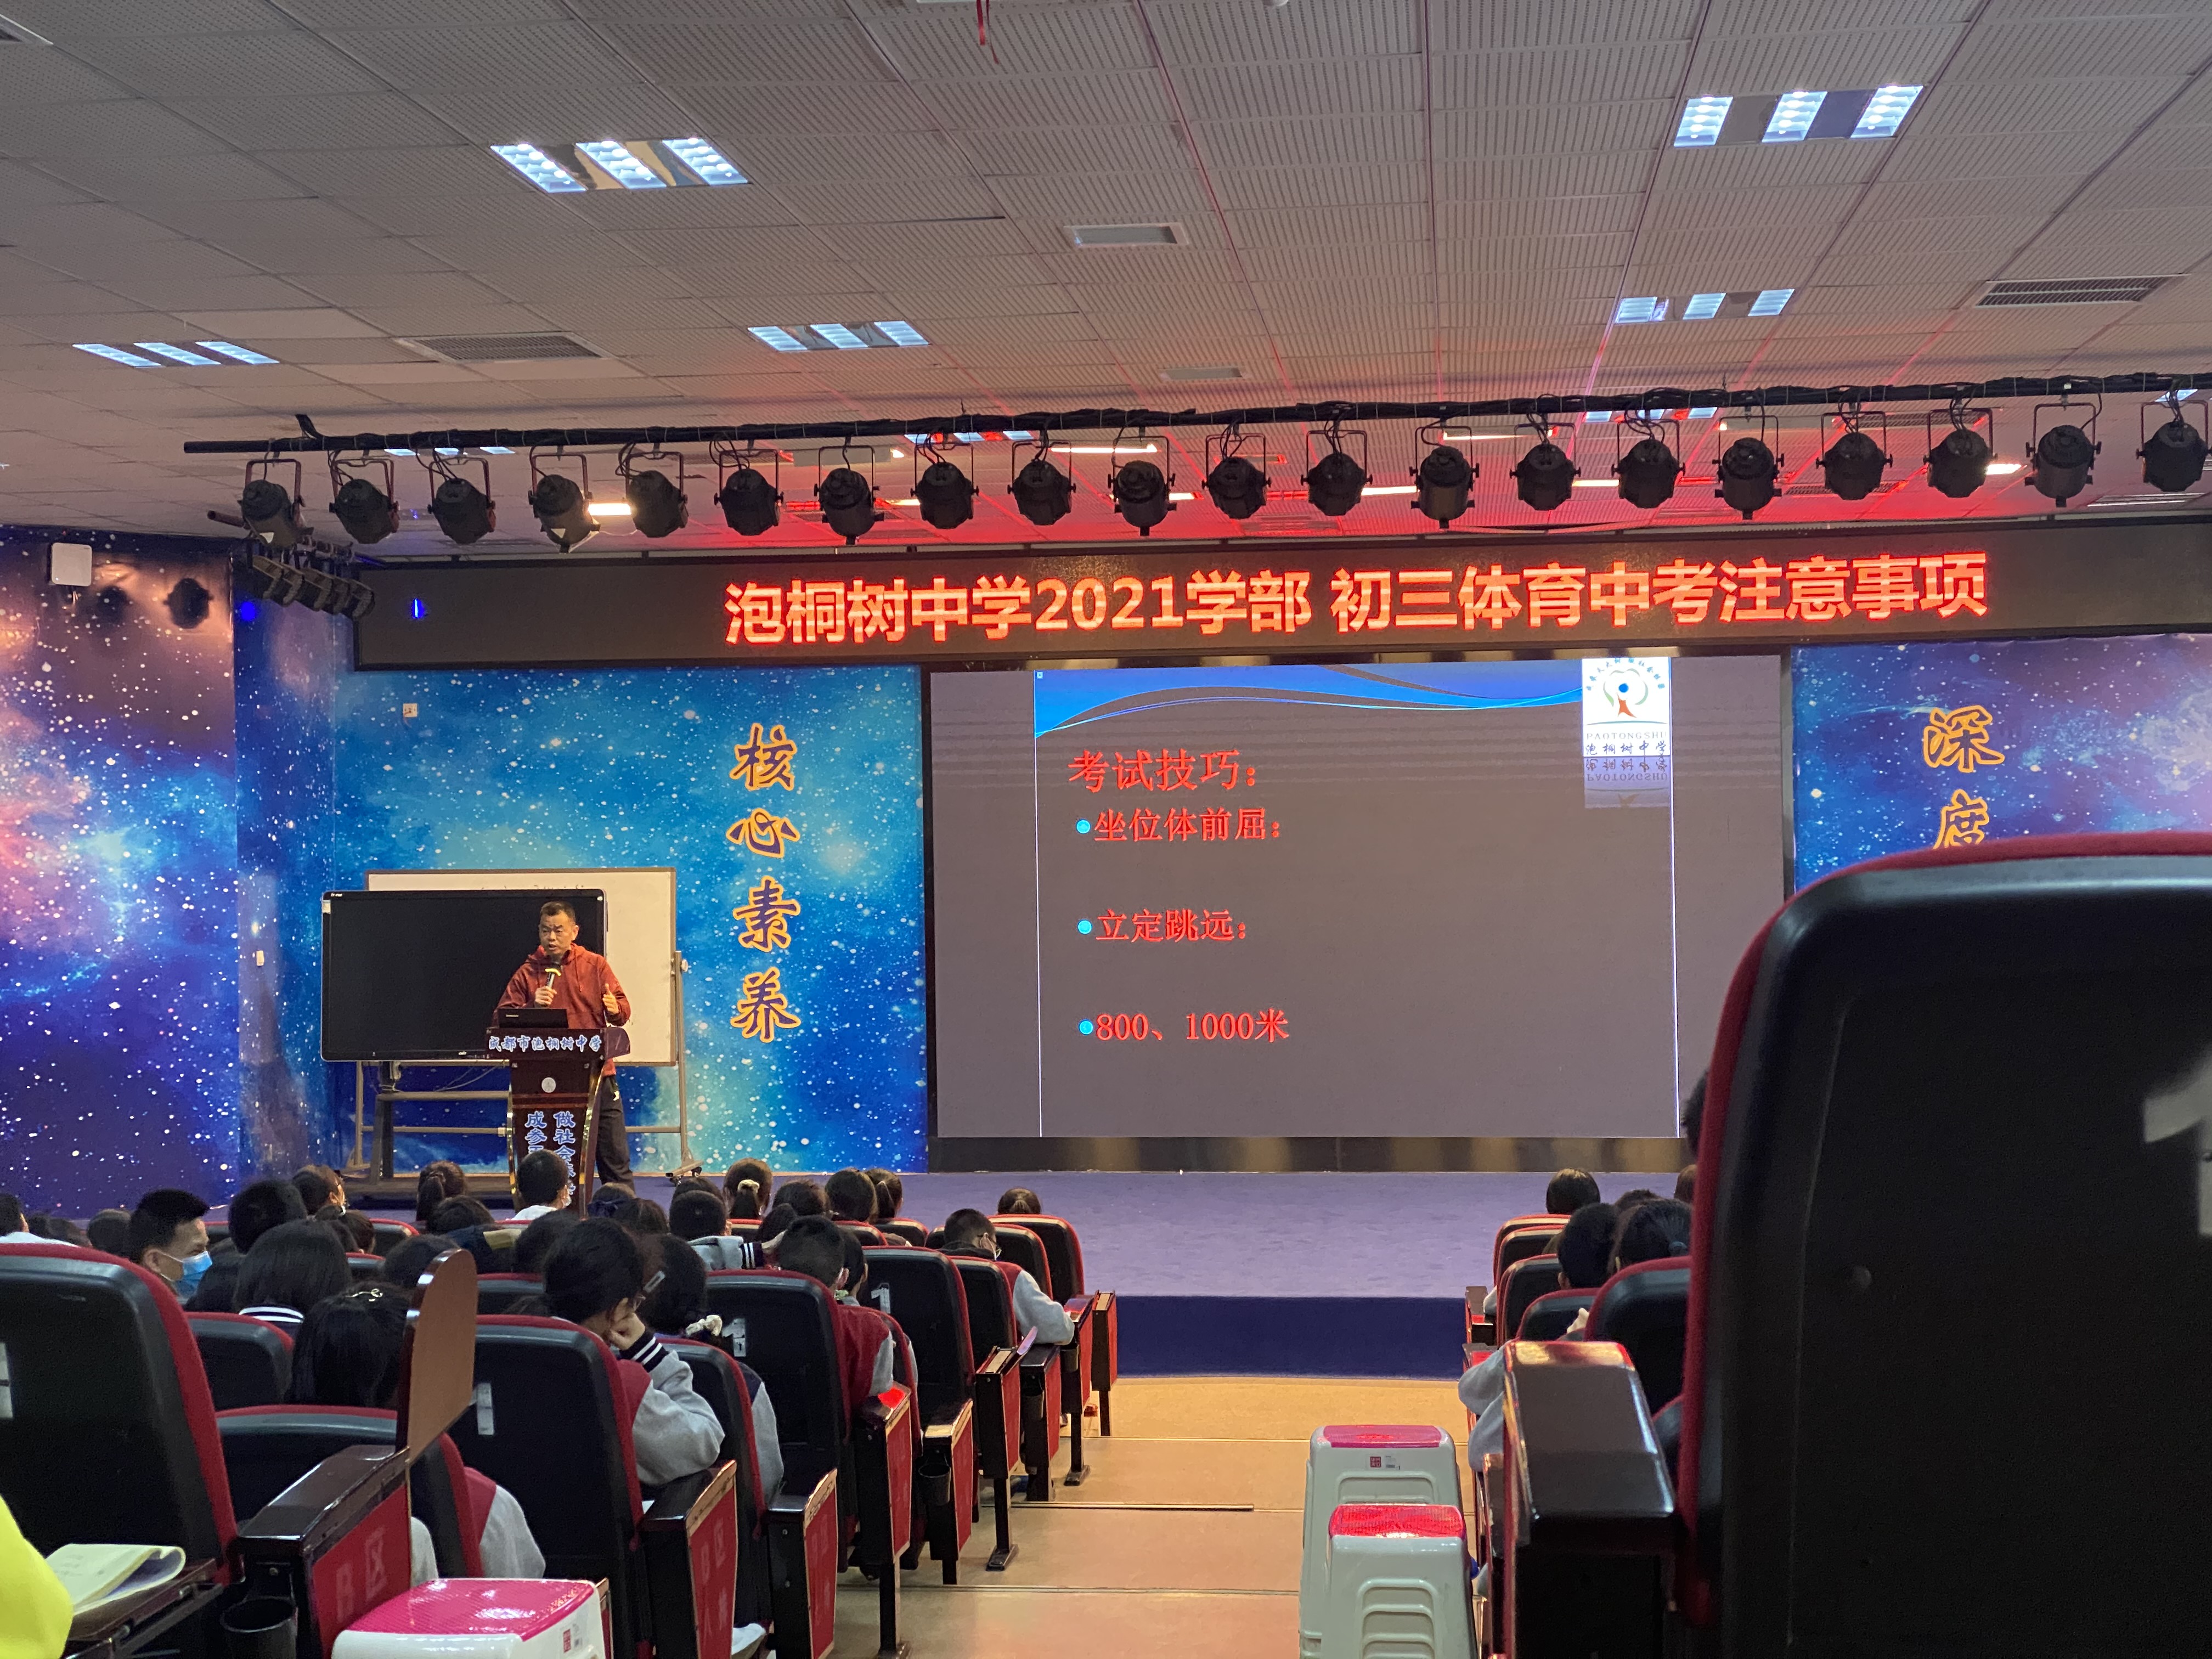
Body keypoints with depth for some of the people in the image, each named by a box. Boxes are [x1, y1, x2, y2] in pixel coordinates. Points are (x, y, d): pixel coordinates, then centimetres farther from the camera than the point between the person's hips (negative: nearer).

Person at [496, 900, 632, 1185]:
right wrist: (532, 1006, -17)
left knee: (615, 1155, 2)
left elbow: (624, 1012, 6)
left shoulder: (595, 965, 7)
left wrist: (615, 1009, -17)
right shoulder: (528, 973, 5)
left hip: (597, 1074, 0)